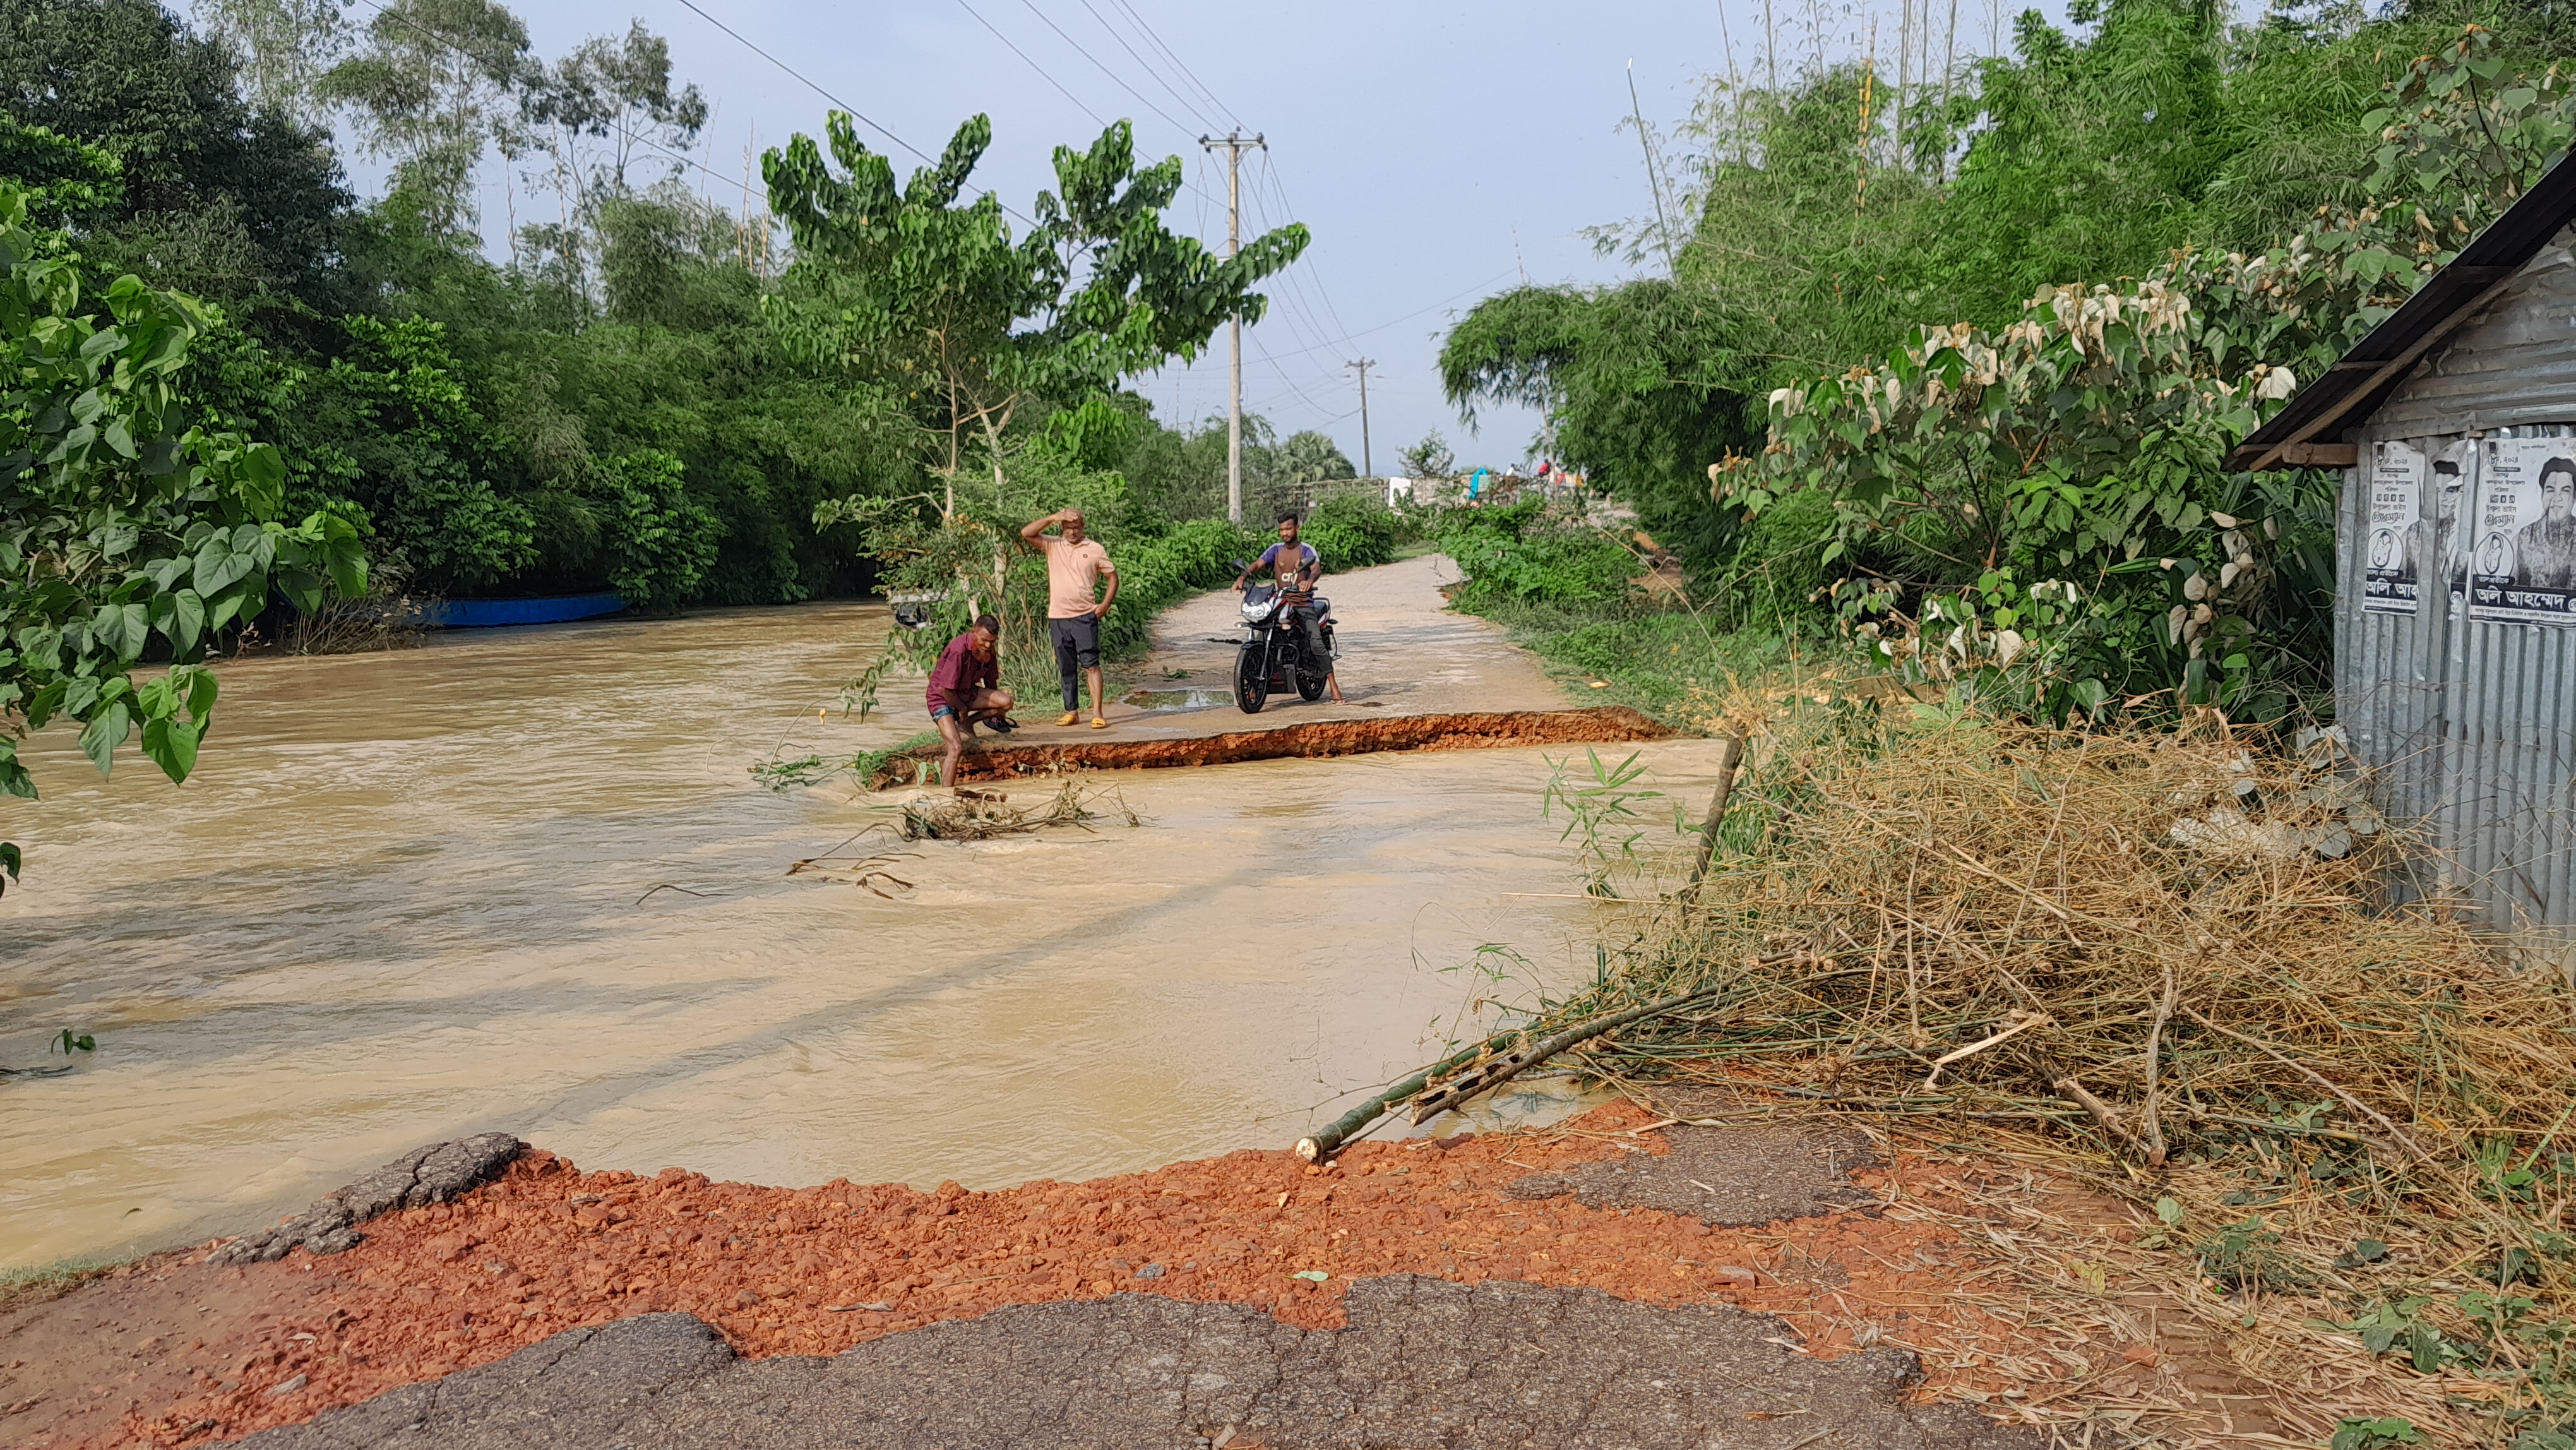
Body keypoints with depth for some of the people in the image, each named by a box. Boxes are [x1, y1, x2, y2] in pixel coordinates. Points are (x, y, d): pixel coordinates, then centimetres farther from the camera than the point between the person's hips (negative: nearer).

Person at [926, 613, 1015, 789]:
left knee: (1006, 702, -17)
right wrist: (962, 710, -9)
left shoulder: (989, 650, -6)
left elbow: (991, 681, 12)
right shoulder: (958, 650, -28)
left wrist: (996, 710, 20)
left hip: (968, 693, 7)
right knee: (956, 748, -24)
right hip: (942, 698, -7)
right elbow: (945, 689, -23)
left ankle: (966, 724, 3)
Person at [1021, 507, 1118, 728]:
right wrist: (1052, 518, -13)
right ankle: (1072, 711, 17)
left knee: (1091, 665, -9)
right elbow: (1026, 534, -6)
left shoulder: (1095, 549, 5)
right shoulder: (1052, 545, 8)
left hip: (1085, 616, -3)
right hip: (1058, 617, 3)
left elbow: (1113, 576, 10)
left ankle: (1098, 713, -10)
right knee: (1066, 669, 9)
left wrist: (1106, 604, -2)